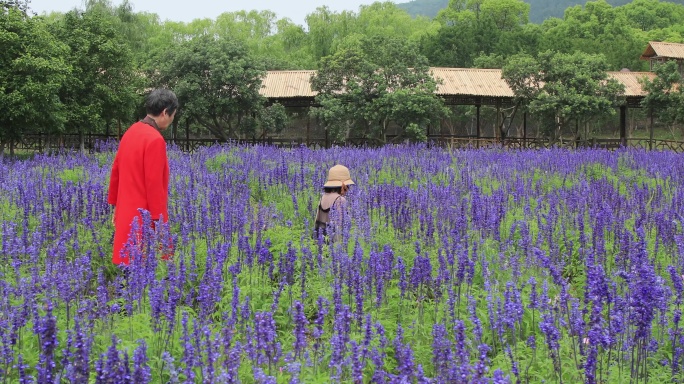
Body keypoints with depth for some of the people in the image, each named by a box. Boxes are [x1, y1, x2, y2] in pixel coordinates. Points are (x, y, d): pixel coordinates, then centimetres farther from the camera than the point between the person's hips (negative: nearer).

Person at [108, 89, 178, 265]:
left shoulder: (131, 132, 7)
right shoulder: (154, 140, -18)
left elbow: (116, 171, 14)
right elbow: (154, 184, -20)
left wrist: (116, 206, 22)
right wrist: (158, 221, -15)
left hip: (126, 213, 9)